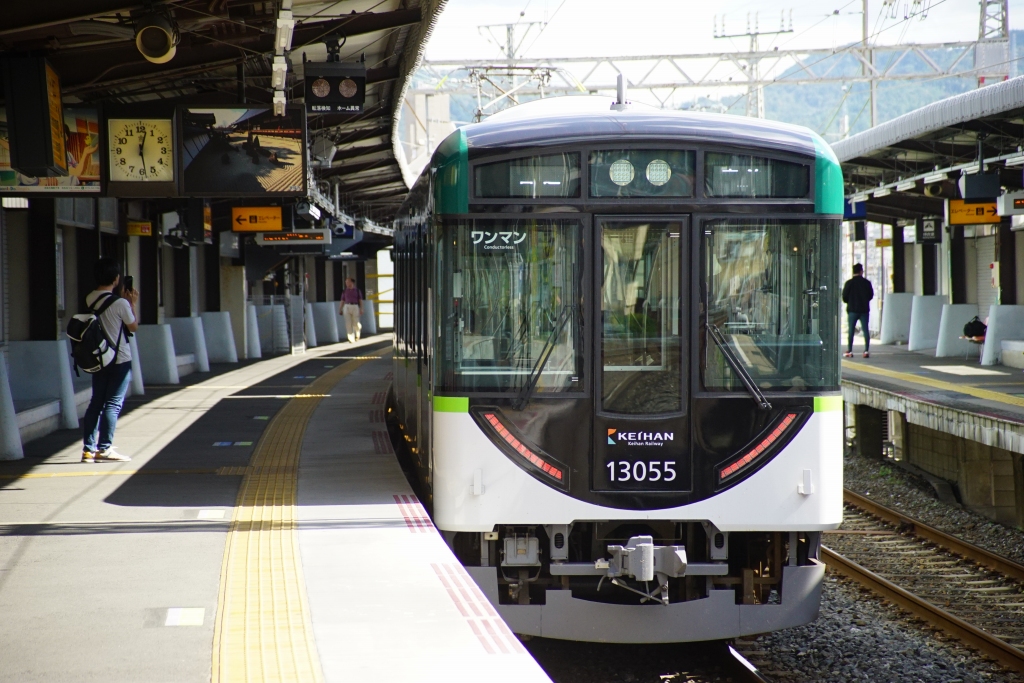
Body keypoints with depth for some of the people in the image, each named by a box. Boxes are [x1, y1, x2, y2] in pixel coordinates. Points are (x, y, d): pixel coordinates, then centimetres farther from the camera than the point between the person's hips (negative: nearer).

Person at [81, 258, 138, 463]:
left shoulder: (90, 299, 1)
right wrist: (132, 303, 6)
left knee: (96, 401, 10)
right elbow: (134, 327, -3)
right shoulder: (120, 304, -17)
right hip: (120, 360, -6)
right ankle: (104, 448, -4)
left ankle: (89, 448, 9)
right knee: (113, 403, -2)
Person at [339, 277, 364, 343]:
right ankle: (351, 339, -8)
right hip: (347, 307, 1)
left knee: (355, 323, -2)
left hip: (355, 307, -1)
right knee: (348, 323, -9)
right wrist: (340, 310, 3)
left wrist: (361, 309, -8)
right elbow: (342, 301, 11)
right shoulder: (344, 291, 10)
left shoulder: (357, 291, 5)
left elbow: (360, 301, 2)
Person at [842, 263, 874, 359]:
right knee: (865, 330, 3)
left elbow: (844, 297, -4)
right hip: (864, 309, 1)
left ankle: (849, 351, 4)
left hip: (852, 310, -1)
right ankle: (866, 350, -3)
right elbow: (871, 295, 7)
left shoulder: (849, 283, -6)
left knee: (851, 330, 5)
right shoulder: (867, 282, -1)